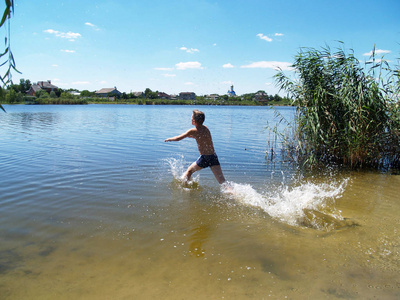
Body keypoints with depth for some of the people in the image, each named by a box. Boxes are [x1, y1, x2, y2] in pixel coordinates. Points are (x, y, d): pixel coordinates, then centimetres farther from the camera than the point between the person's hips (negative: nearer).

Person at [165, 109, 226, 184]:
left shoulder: (193, 131, -7)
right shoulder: (206, 128, 11)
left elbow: (178, 138, 1)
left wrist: (169, 139, 20)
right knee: (222, 181, -2)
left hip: (204, 158, -5)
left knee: (189, 171, 22)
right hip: (213, 156, 5)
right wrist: (189, 136, 35)